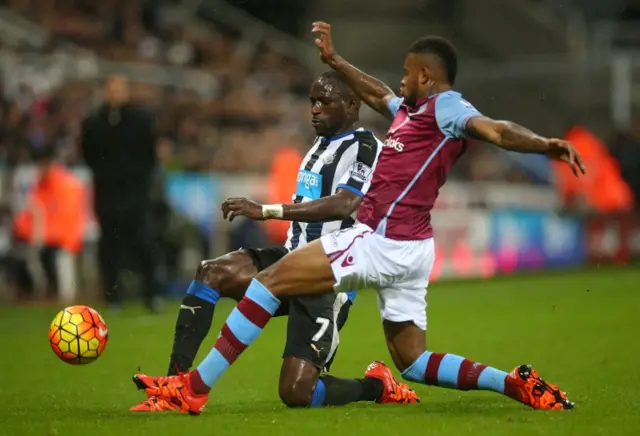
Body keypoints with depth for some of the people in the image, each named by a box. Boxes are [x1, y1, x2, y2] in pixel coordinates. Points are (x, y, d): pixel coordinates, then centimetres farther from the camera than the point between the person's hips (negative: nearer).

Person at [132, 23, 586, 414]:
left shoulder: (445, 106, -7)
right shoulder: (415, 110, 20)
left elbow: (496, 130, -24)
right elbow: (378, 93, 40)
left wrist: (544, 145, -41)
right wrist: (334, 60, 44)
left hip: (383, 243, -10)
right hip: (404, 248, 10)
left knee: (271, 280, -6)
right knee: (413, 362, 13)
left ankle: (194, 388, -6)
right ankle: (516, 384, 4)